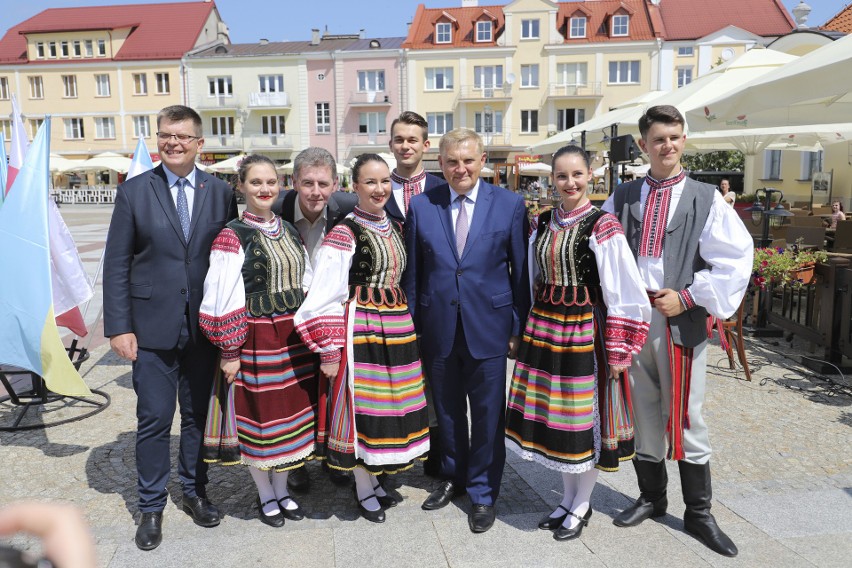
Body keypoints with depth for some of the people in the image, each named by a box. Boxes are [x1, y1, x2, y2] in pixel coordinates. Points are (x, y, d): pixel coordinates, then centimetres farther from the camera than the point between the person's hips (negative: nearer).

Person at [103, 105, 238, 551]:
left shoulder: (221, 192, 2)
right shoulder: (134, 191, 0)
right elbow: (116, 263, -1)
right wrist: (118, 326, -6)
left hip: (205, 326, 1)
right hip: (153, 326, -1)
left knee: (199, 416, 14)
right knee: (154, 420, 6)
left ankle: (194, 492, 34)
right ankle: (151, 506, 26)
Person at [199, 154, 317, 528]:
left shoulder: (290, 231, 9)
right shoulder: (232, 237, -9)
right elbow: (223, 299, -12)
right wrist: (230, 351, -13)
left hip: (294, 338, 6)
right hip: (255, 339, -5)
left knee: (290, 414, 14)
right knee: (258, 416, 7)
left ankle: (282, 490, 33)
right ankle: (265, 496, 29)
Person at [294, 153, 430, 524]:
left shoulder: (395, 228, 10)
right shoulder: (344, 233, -12)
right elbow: (325, 298, -14)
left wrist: (405, 327, 14)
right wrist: (329, 351, -14)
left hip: (397, 327, 7)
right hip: (360, 328, -7)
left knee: (390, 404, 14)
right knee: (361, 404, 3)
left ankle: (374, 477, 34)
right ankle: (363, 489, 23)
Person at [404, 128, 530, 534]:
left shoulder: (510, 204, -3)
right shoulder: (421, 206, 1)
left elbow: (521, 271, -1)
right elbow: (413, 272, 4)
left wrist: (518, 327, -3)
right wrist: (412, 326, 4)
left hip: (488, 326, -1)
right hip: (438, 328, 2)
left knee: (488, 414, 8)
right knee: (447, 411, 17)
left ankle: (483, 492, 27)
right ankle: (453, 477, 39)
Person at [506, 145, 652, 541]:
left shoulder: (602, 227, -12)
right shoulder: (543, 223, 6)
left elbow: (624, 294, -12)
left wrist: (617, 351, -12)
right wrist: (528, 327, 14)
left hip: (585, 329, -6)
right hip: (543, 326, 6)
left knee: (584, 415, 6)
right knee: (551, 413, 13)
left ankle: (582, 505, 28)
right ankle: (568, 497, 34)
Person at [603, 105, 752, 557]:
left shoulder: (706, 199, 0)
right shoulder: (622, 198, 7)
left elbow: (736, 257, -5)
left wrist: (688, 297, -10)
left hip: (681, 322, -2)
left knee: (686, 418, 4)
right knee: (642, 413, 12)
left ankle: (698, 513, 23)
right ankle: (652, 497, 32)